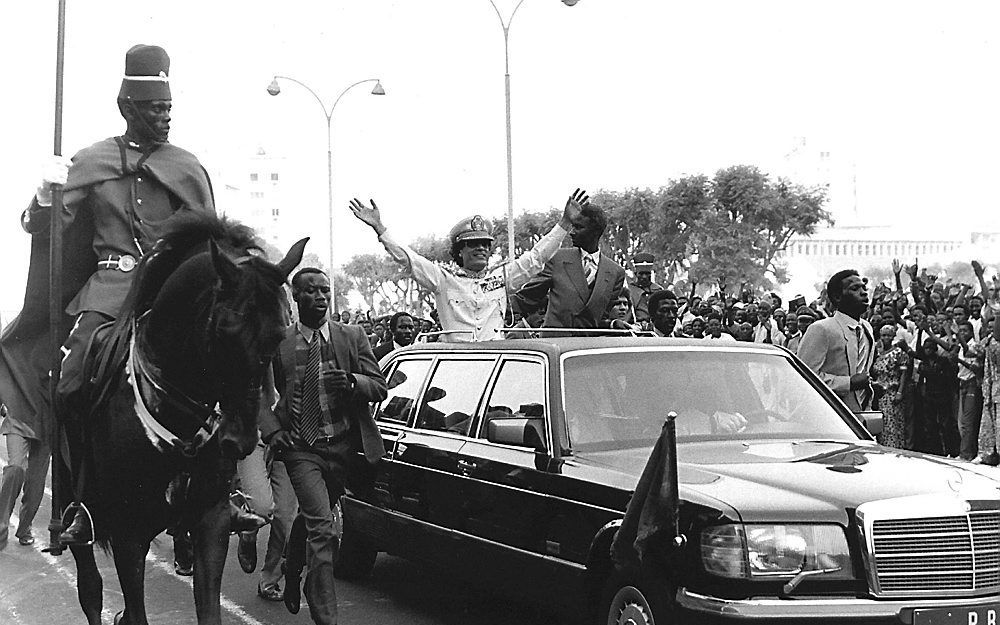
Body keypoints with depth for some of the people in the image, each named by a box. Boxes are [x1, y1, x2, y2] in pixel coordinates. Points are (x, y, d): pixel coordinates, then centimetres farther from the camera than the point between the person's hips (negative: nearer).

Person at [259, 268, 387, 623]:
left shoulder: (353, 337, 2)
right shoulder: (277, 343, -2)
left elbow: (380, 387, 1)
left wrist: (352, 381, -20)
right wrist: (271, 430, -7)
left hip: (343, 447, 3)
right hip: (301, 448, -3)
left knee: (310, 519, 21)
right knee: (322, 528, -16)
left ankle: (292, 572, 50)